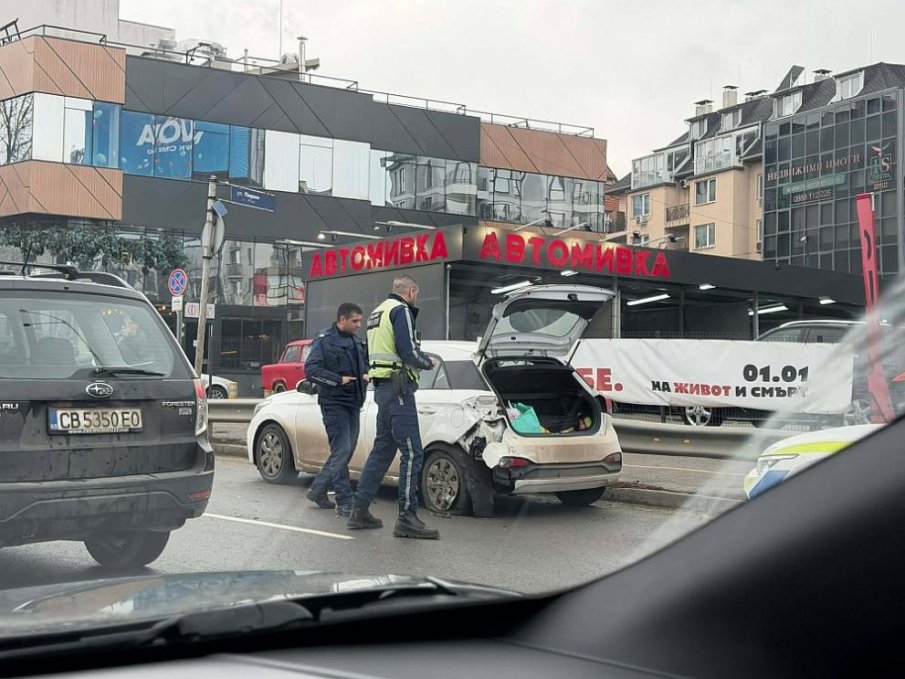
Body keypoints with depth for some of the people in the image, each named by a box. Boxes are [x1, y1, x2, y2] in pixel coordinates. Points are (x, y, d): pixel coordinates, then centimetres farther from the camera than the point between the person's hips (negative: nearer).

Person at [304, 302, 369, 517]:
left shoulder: (356, 343, 16)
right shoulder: (324, 340, -7)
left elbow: (366, 363, 30)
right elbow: (311, 369, -15)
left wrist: (366, 374, 7)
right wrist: (339, 380, -20)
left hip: (353, 404, 8)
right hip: (334, 403, -8)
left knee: (346, 450, 11)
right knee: (342, 451, -12)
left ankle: (318, 490, 25)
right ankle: (345, 503, -10)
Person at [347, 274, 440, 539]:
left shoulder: (377, 312, 21)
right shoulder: (401, 310, -9)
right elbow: (409, 352, -18)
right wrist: (429, 363, 1)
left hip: (381, 387, 10)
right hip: (397, 388, -10)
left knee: (382, 449, 15)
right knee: (412, 453, -10)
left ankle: (360, 510, 16)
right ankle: (407, 518, -12)